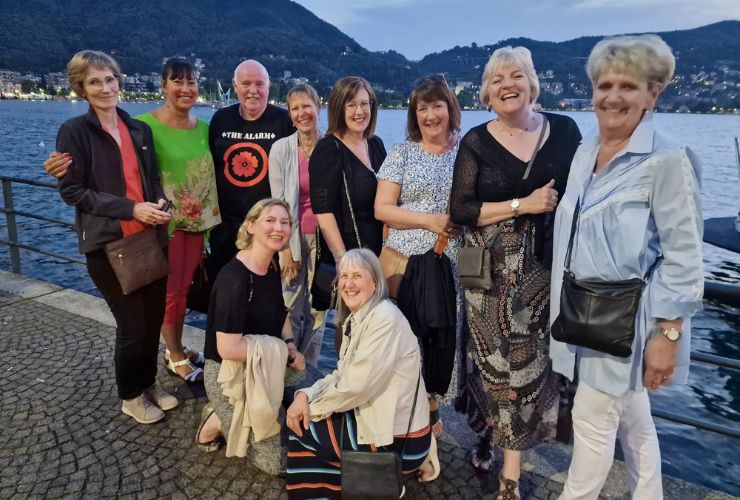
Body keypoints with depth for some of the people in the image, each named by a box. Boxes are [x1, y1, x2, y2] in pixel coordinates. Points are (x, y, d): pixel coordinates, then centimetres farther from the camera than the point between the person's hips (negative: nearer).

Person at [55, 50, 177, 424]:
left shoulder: (139, 129, 9)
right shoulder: (73, 131, -6)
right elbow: (72, 190, -9)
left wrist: (158, 201, -5)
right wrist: (131, 209, -17)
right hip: (108, 244, -5)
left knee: (154, 317, 12)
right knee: (132, 324, 2)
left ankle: (148, 383, 34)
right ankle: (130, 396, 26)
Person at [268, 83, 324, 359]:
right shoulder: (281, 149, -3)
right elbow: (278, 201, -3)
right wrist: (285, 248, -5)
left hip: (323, 234, 1)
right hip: (292, 235, -1)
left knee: (318, 305, 9)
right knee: (290, 305, 4)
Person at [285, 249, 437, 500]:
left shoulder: (386, 318, -22)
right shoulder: (356, 318, 6)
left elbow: (357, 386, -24)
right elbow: (342, 375, 7)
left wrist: (313, 407, -10)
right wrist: (305, 395, -9)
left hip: (398, 439, -8)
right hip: (374, 419, 8)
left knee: (299, 428, 0)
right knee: (298, 416, 12)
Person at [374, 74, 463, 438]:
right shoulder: (401, 153, 5)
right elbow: (382, 209, -1)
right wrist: (430, 221, -12)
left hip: (453, 264, 1)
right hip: (405, 261, -1)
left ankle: (430, 406, 27)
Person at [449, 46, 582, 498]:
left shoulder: (565, 130, 3)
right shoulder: (476, 142, -1)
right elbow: (459, 210, -8)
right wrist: (523, 204, -16)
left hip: (545, 266, 1)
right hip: (490, 269, -1)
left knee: (530, 358, 4)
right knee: (493, 355, 6)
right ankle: (486, 434, 34)